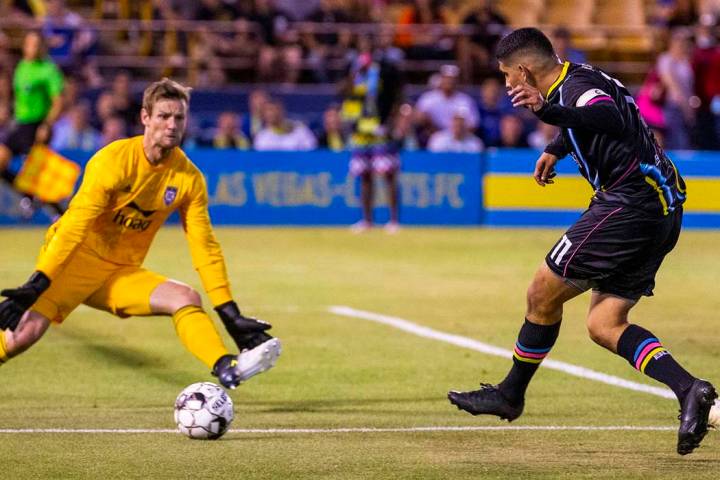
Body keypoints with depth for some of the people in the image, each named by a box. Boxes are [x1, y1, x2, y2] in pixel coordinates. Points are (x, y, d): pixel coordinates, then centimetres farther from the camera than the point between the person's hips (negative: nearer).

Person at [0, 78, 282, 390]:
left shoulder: (189, 178, -1)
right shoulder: (115, 160, -15)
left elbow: (205, 248, 2)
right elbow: (76, 224, -19)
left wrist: (230, 314, -4)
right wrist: (37, 284, -26)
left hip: (121, 273, 5)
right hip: (77, 259, -5)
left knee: (186, 298, -16)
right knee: (27, 330, -25)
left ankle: (228, 370, -29)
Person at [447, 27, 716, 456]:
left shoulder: (576, 87, -16)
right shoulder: (580, 79, 15)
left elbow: (611, 120, -39)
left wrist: (548, 111, -51)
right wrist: (555, 150, 52)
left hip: (629, 205, -10)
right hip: (660, 210, 10)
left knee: (544, 292, 1)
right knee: (604, 325, 7)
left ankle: (511, 394, 16)